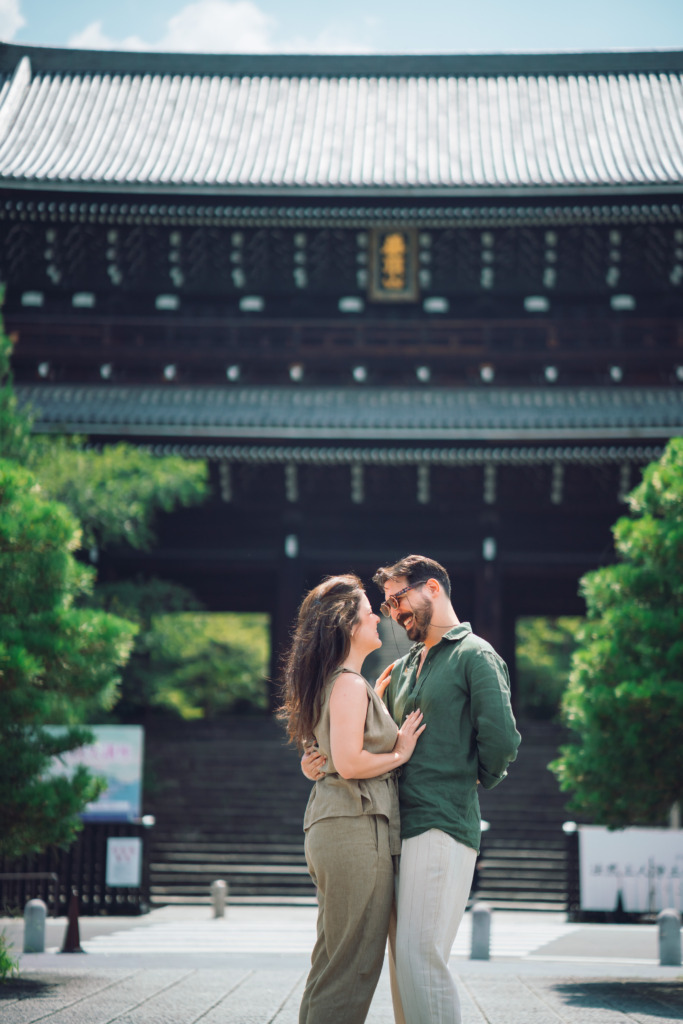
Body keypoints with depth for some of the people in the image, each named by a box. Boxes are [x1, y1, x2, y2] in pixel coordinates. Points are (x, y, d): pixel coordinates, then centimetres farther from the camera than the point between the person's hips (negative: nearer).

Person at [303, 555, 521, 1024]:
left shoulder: (475, 655, -3)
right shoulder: (402, 668, 22)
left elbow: (501, 739, -12)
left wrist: (473, 782, 3)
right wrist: (326, 759, 4)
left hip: (443, 826, -8)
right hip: (403, 827, 8)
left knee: (420, 957, -13)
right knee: (406, 959, 8)